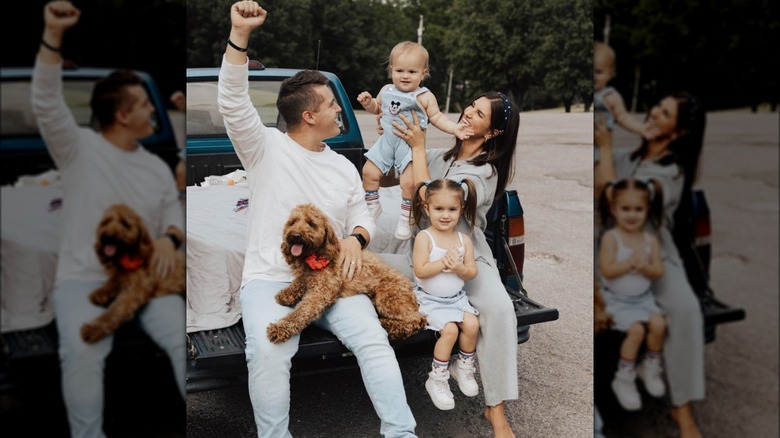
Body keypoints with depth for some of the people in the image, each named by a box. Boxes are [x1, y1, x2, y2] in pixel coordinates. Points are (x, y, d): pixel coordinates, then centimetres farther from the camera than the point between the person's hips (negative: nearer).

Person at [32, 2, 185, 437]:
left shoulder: (157, 167, 10)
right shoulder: (80, 148, -4)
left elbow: (174, 212, 14)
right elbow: (47, 103, -18)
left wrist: (170, 238, -12)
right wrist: (53, 35, -28)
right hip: (84, 280, -3)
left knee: (185, 340, -16)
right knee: (81, 355, -28)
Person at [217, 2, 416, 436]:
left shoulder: (344, 167, 14)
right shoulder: (266, 147, 0)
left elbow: (362, 218, 16)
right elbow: (233, 102, -14)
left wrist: (355, 238, -9)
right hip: (270, 280, -3)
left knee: (374, 340, -18)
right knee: (267, 352, -29)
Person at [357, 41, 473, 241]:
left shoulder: (425, 97, -6)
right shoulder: (386, 91, 6)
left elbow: (437, 117, -2)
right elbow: (377, 107, 22)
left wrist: (455, 128, -15)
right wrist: (368, 102, 1)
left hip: (410, 146, -5)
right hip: (386, 142, 5)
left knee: (409, 181, -17)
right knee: (369, 172, 5)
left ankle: (406, 218, 0)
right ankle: (373, 206, 27)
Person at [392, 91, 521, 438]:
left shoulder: (484, 173, -10)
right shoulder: (439, 156, 9)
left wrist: (417, 147, -15)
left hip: (468, 256, -5)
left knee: (499, 308, -31)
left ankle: (496, 409, -22)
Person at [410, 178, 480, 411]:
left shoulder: (464, 240, 3)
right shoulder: (424, 238, -11)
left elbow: (472, 272, 2)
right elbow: (420, 271, -18)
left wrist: (459, 267, -19)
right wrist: (444, 262, -22)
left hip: (457, 297, 5)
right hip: (430, 299, -5)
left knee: (472, 324, -18)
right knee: (450, 330, -24)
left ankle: (464, 368, 10)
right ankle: (437, 380, -4)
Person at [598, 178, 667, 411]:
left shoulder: (650, 239, 2)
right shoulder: (610, 237, -11)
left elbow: (658, 271, -2)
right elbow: (606, 270, -18)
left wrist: (644, 266, -20)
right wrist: (629, 263, -23)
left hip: (643, 297, 4)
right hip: (617, 299, -4)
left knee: (658, 324, -17)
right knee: (636, 329, -22)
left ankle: (651, 368, 11)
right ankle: (624, 379, -2)